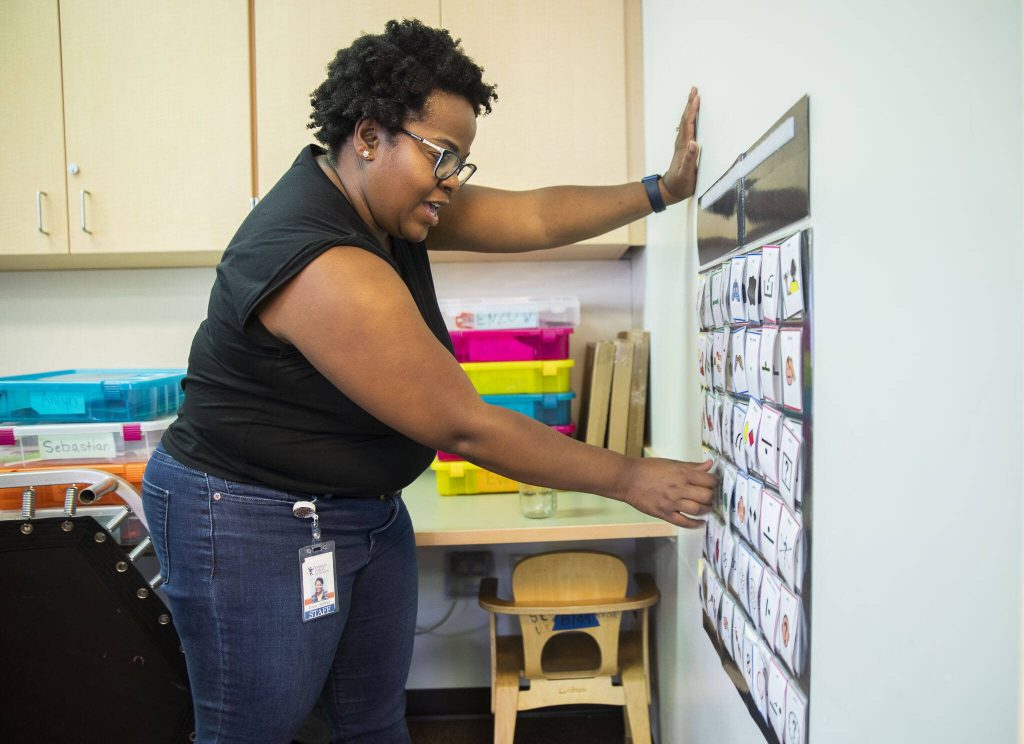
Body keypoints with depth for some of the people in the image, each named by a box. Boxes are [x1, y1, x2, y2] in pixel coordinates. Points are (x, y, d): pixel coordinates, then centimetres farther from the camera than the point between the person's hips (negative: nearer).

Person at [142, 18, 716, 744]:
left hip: (369, 512, 9)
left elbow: (532, 217, 2)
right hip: (254, 520, -9)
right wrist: (629, 478, -20)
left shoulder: (385, 195, -2)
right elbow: (465, 427, -26)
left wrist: (662, 190, -6)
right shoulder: (327, 271, -29)